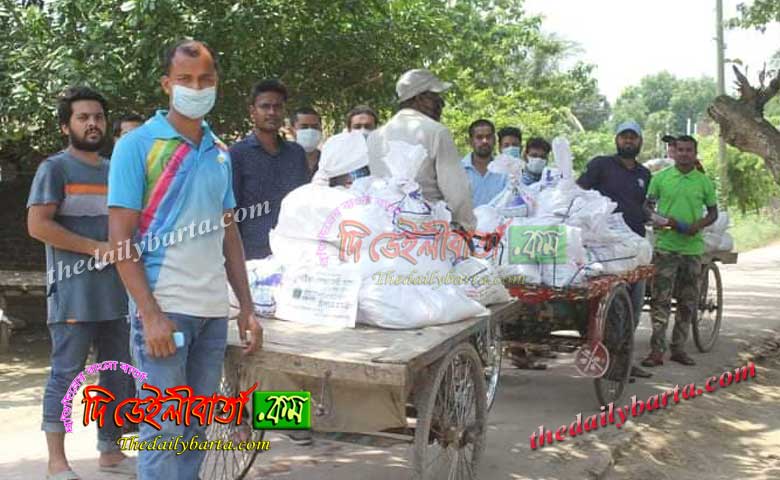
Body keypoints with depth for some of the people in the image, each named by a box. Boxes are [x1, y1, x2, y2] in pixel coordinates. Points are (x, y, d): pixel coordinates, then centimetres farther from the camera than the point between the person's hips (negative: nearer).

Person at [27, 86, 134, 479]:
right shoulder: (55, 168, -4)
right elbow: (37, 225, -14)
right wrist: (97, 248, -16)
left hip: (116, 292, 7)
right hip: (74, 294, -7)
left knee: (118, 375, 11)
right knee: (65, 375, -3)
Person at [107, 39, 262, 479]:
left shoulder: (220, 153, 13)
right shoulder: (137, 145, -4)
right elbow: (121, 238, -8)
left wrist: (247, 307, 11)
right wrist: (150, 313, -15)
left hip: (214, 310, 6)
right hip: (164, 308, -5)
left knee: (195, 428, 12)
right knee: (164, 429, -2)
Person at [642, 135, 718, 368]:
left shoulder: (704, 182, 6)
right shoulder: (660, 178, 3)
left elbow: (713, 212, 13)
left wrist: (699, 224, -7)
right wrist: (659, 221, -11)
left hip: (692, 247, 3)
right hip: (665, 246, -2)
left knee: (688, 302, 8)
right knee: (661, 300, -7)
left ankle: (679, 348, 19)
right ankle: (657, 350, -6)